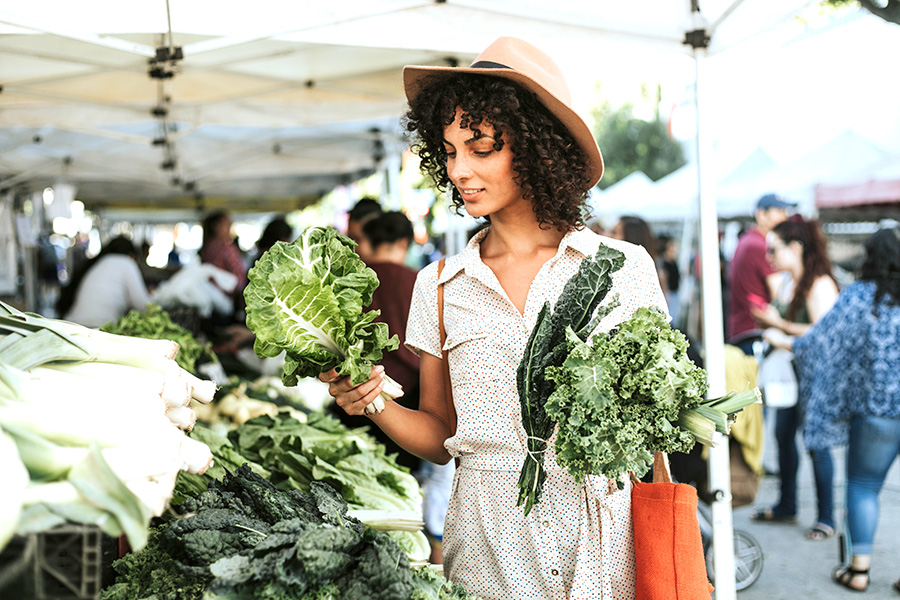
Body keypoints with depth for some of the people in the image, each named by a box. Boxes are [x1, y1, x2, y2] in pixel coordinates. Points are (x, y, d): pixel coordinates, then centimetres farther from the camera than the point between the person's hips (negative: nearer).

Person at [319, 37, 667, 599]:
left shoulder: (623, 268, -1)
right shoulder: (440, 286, 4)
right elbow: (439, 437, 9)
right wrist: (375, 403, -9)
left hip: (602, 537, -1)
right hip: (487, 544, 1)